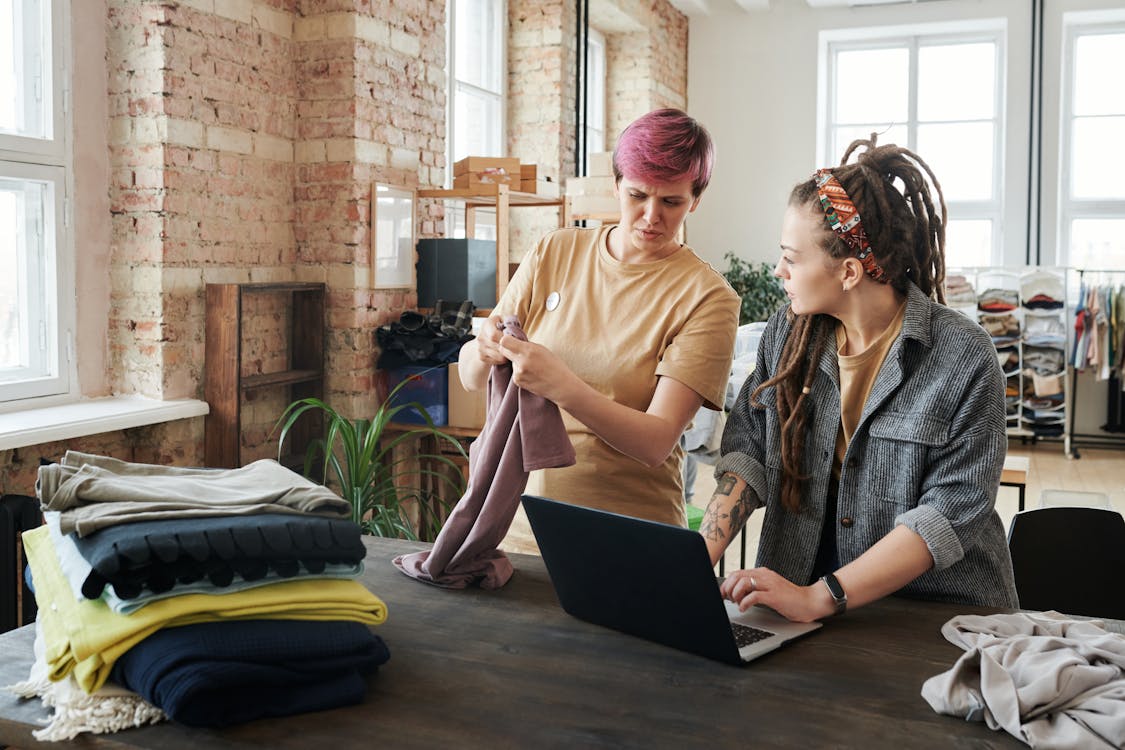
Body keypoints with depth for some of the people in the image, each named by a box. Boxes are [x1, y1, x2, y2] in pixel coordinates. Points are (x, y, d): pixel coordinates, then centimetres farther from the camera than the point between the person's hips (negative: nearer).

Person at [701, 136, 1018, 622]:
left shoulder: (965, 360, -10)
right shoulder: (786, 334, 5)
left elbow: (951, 513, -15)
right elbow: (749, 451, 1)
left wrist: (818, 598, -23)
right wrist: (698, 561, -15)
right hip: (791, 601, 4)